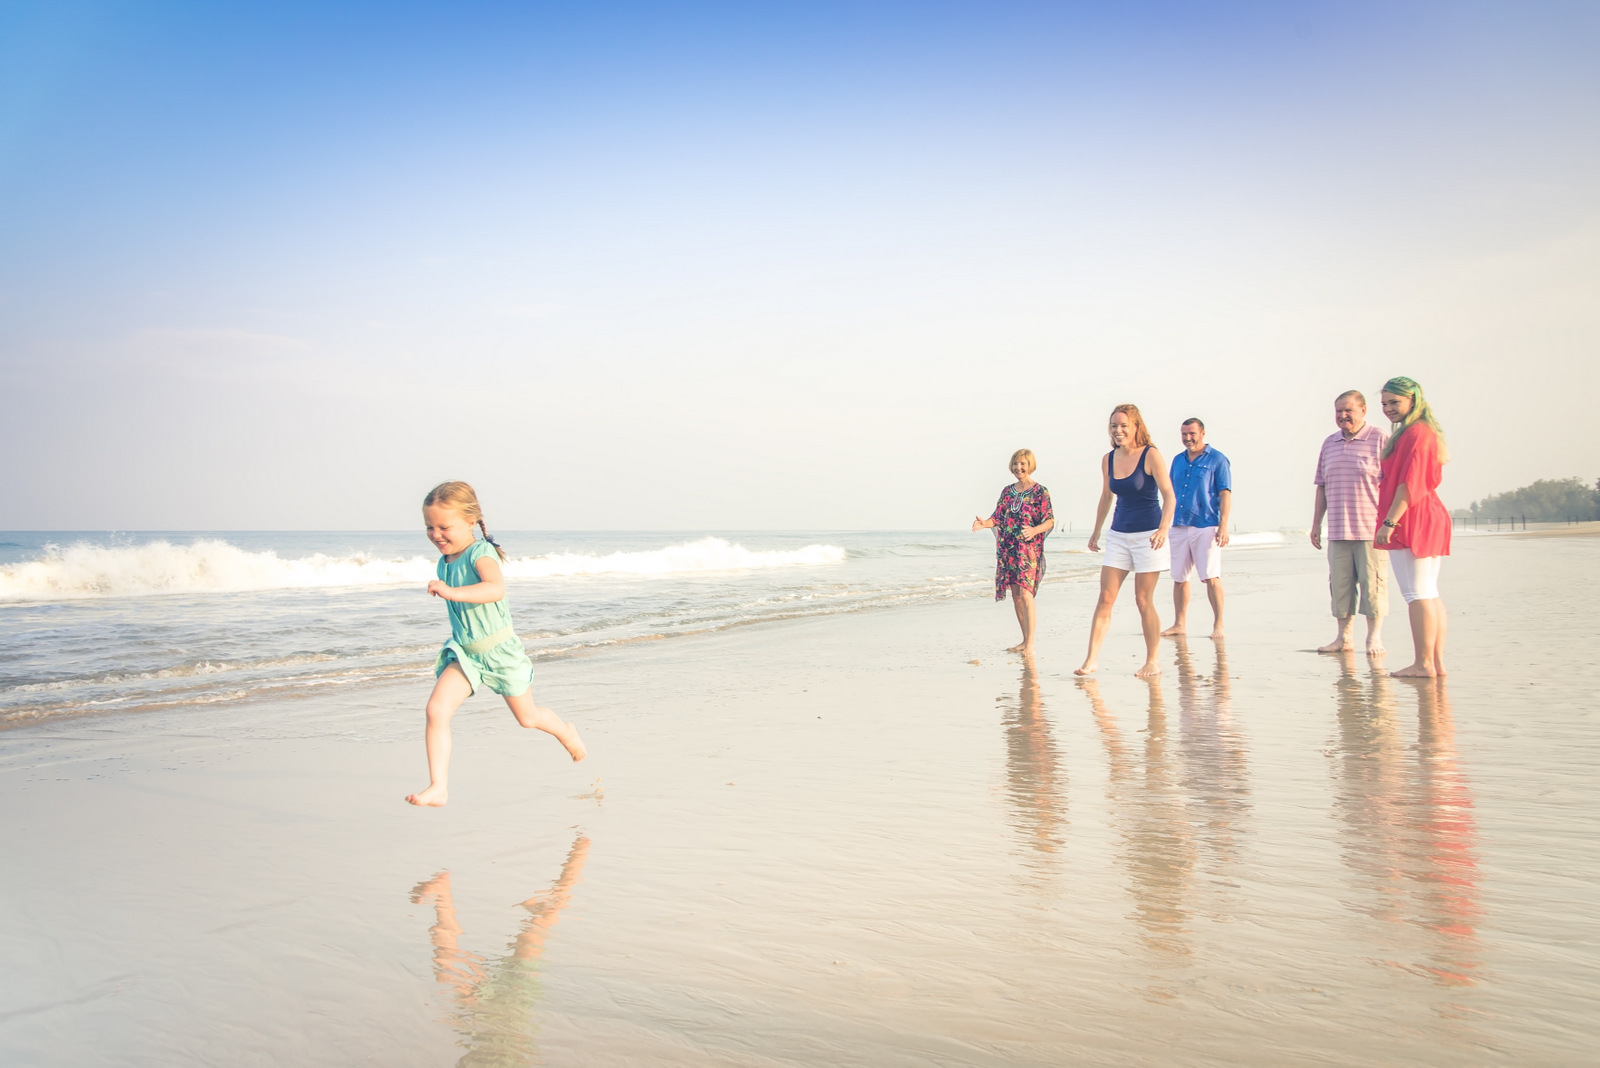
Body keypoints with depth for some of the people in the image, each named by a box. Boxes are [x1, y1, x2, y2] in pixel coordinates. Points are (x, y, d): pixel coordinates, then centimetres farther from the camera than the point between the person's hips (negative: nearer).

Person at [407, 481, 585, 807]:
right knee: (436, 709, -17)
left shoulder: (480, 554, -23)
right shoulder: (446, 561, 2)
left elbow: (496, 589, -44)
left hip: (499, 651, -6)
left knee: (527, 717, 15)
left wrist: (451, 592, -54)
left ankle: (566, 732, 47)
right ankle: (438, 788, -13)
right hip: (464, 652, 6)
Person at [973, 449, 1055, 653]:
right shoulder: (1007, 491, 15)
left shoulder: (1040, 492, -2)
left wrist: (1034, 530, -27)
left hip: (1029, 549, -6)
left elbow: (1050, 521, -7)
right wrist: (984, 523, -8)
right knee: (1015, 595, 7)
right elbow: (998, 517, 14)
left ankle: (1030, 643, -12)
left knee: (1025, 593, -14)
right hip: (1008, 549, 6)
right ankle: (1025, 640, 15)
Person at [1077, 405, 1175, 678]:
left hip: (1148, 535, -5)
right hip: (1118, 534, 5)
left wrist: (1163, 528, -28)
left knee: (1143, 600, -1)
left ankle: (1153, 661, 13)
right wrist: (1096, 532, 23)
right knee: (1105, 598, -2)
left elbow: (1169, 494, -14)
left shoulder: (1150, 455, -10)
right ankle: (1091, 659, -2)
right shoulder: (1108, 459, 6)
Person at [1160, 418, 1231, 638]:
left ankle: (1218, 624, 0)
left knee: (1211, 577, -7)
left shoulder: (1217, 460, -1)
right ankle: (1179, 624, 15)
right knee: (1179, 578, 7)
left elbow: (1225, 494, -6)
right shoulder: (1178, 460, 16)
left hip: (1206, 527, -5)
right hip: (1179, 527, 6)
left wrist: (1223, 525, -15)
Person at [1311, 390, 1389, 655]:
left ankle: (1374, 638, 9)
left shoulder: (1381, 440, -2)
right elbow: (1322, 487, 19)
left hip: (1371, 530, -5)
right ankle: (1343, 637, 16)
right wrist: (1316, 523, 16)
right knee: (1339, 584, 7)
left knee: (1373, 583, -1)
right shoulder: (1329, 443, 14)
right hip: (1337, 531, 5)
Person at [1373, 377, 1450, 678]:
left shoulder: (1415, 433, -12)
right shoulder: (1427, 432, 21)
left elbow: (1409, 483, -20)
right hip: (1431, 518, 11)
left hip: (1411, 521, -11)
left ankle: (1423, 663, -10)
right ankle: (1437, 662, 10)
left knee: (1416, 594, -10)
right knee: (1430, 594, 9)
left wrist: (1389, 521, -20)